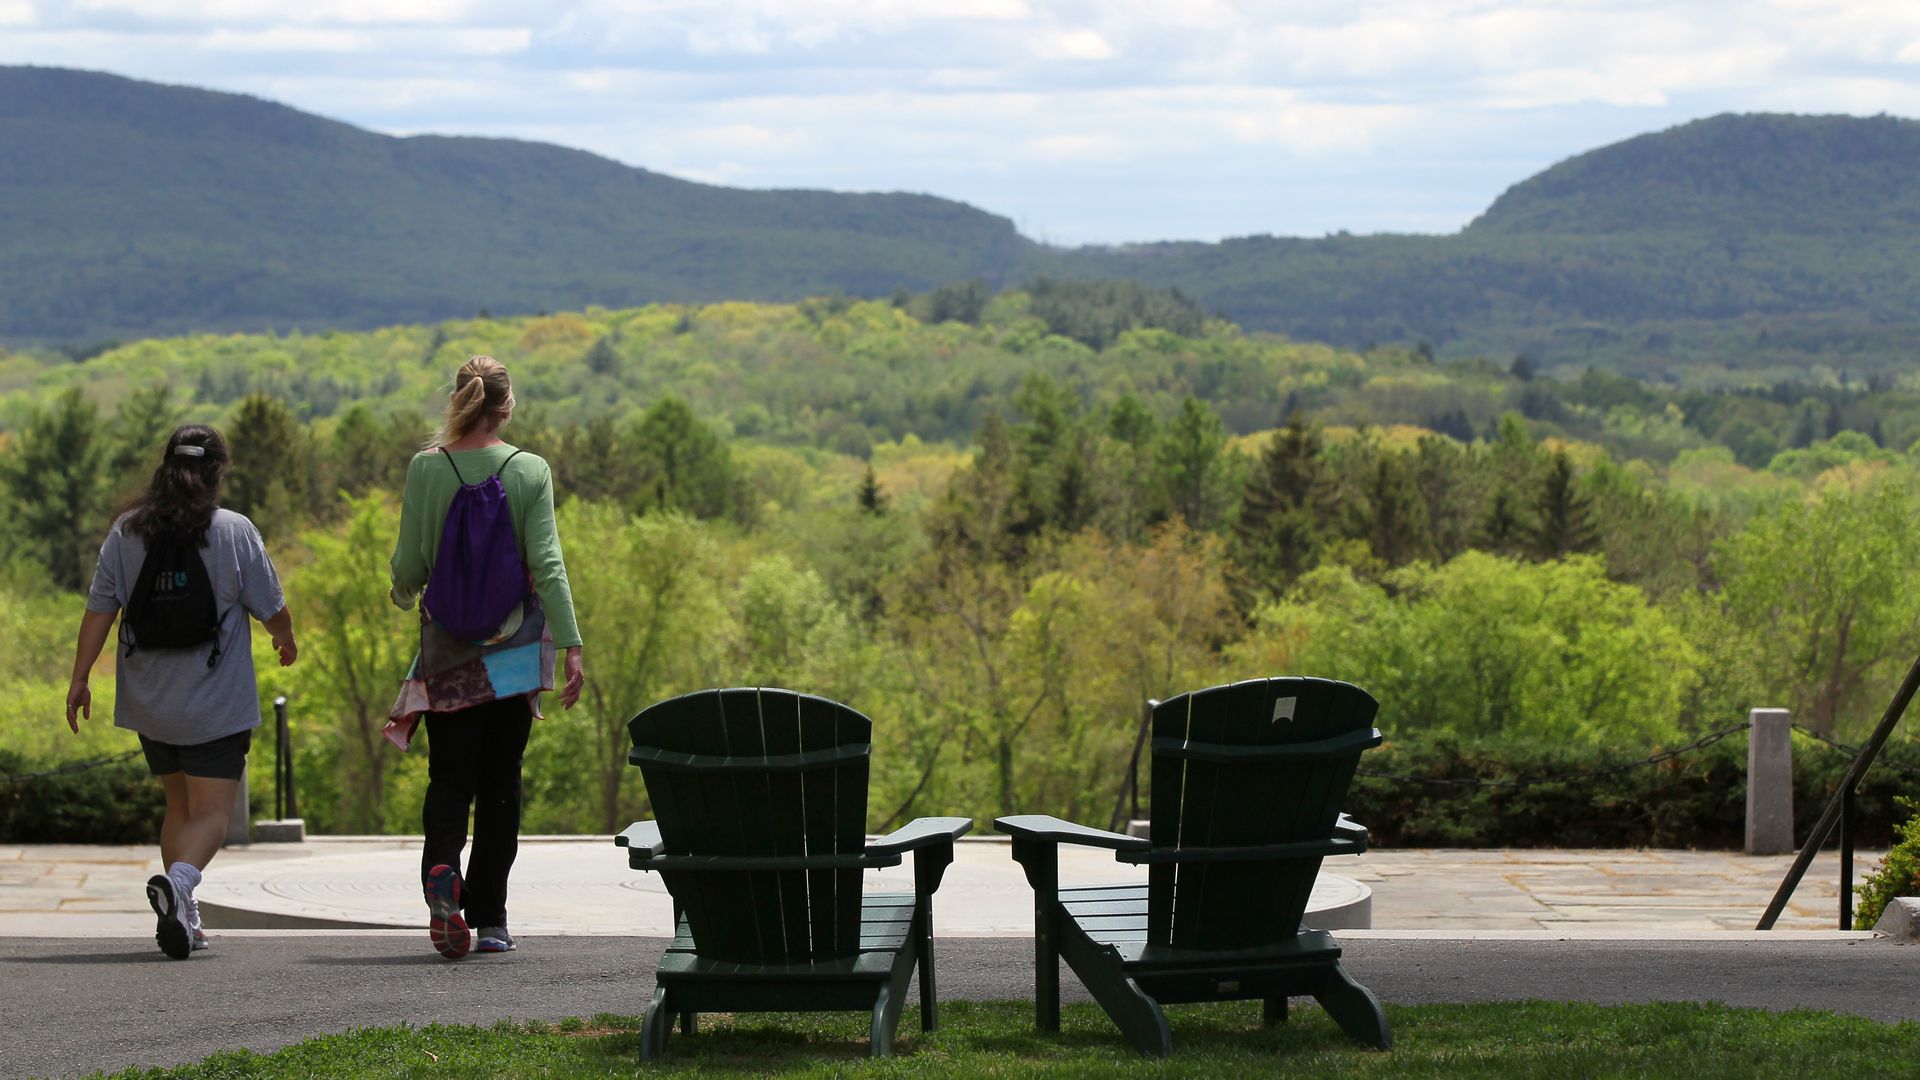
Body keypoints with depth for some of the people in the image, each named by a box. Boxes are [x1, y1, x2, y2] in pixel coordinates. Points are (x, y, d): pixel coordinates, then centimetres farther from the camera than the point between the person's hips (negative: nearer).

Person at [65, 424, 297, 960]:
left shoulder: (126, 531, 0)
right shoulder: (234, 532, -8)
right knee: (211, 811, -3)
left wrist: (80, 678, 4)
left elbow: (99, 609, -2)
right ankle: (179, 880, -31)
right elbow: (272, 609, -1)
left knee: (178, 803, 19)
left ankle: (182, 916, 17)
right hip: (216, 704, -4)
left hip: (149, 704, 4)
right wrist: (287, 640, 21)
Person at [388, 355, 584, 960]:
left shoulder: (426, 468, -4)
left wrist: (404, 597, 22)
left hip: (448, 648, 0)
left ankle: (441, 870, -25)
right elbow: (547, 564, -11)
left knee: (450, 778, 4)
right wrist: (571, 647, -11)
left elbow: (409, 564, -1)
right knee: (501, 781, 9)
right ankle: (489, 918, 10)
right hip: (515, 649, 0)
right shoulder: (530, 472, -6)